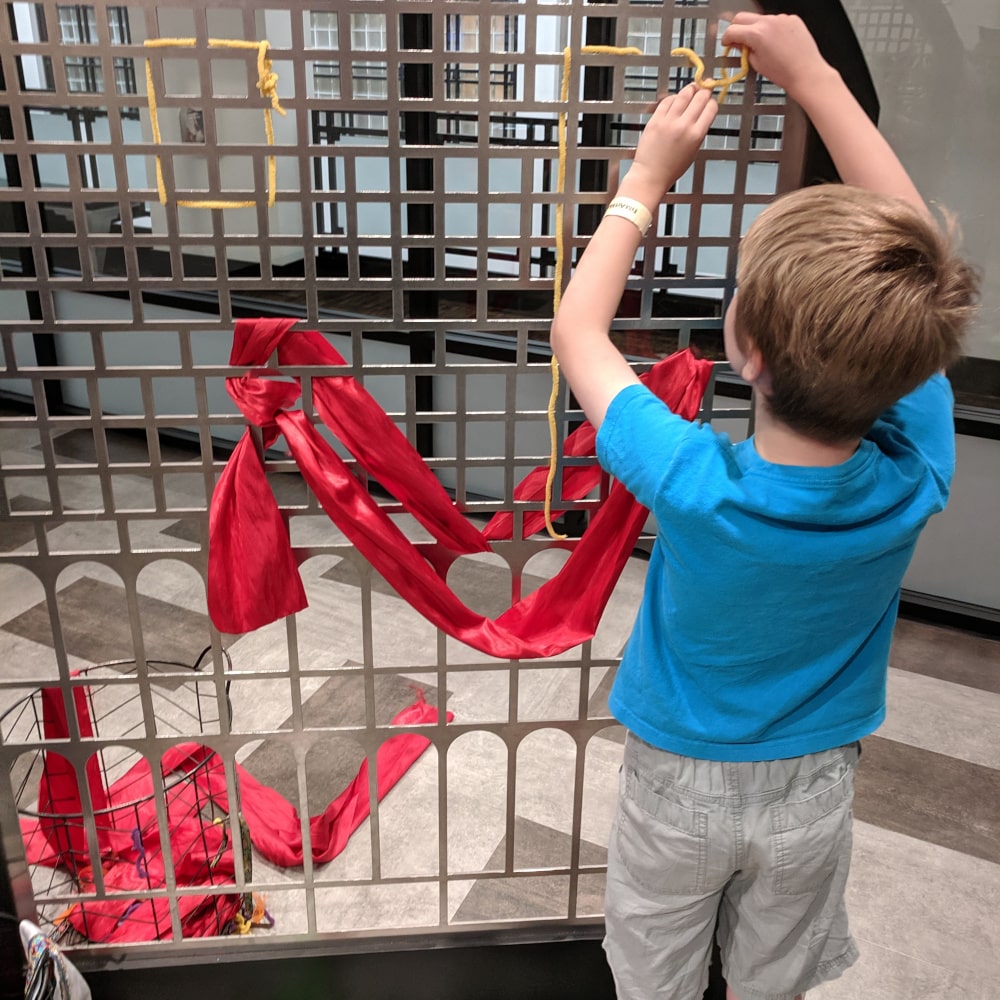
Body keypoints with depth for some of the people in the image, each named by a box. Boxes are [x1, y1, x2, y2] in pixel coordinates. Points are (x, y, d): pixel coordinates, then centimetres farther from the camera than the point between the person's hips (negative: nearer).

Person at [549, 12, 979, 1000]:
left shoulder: (694, 488, -36)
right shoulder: (915, 476, -26)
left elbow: (576, 330, -19)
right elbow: (910, 241, -13)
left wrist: (646, 176, -12)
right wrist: (814, 75, -10)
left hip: (680, 785, -2)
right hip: (814, 791, 3)